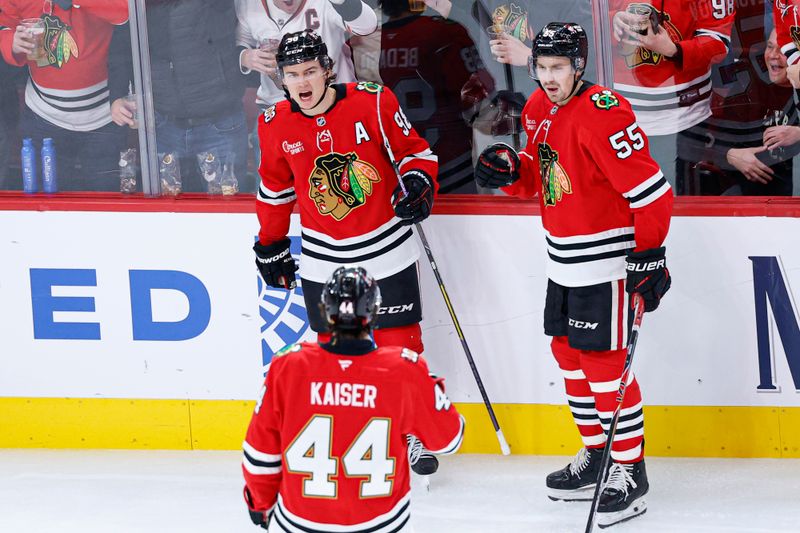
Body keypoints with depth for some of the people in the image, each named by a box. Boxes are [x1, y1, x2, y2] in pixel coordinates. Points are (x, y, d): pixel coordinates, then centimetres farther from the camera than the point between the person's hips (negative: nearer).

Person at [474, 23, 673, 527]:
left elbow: (652, 191, -22)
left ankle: (630, 472, 4)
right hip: (563, 259, 9)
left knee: (603, 362, -7)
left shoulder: (604, 115, -22)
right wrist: (511, 168, -3)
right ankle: (596, 455, 30)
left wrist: (649, 257, -19)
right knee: (569, 352, 15)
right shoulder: (539, 111, 6)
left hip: (605, 260, -9)